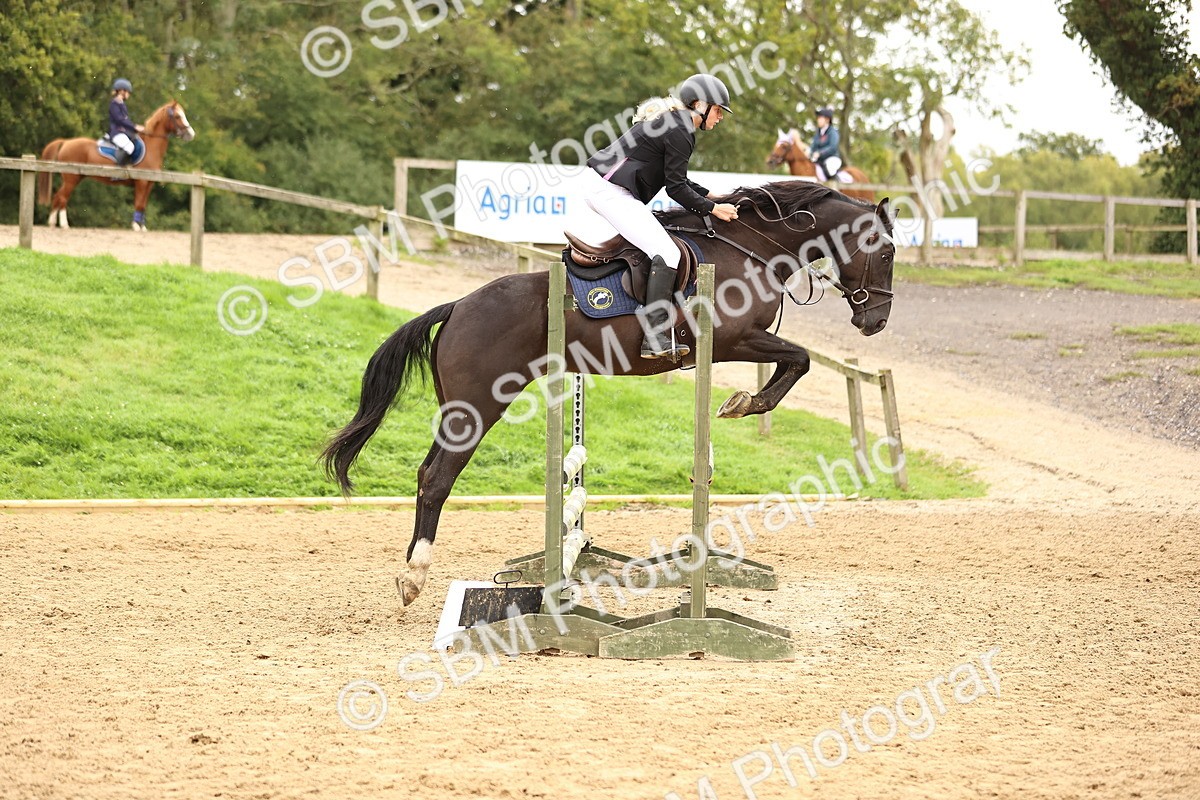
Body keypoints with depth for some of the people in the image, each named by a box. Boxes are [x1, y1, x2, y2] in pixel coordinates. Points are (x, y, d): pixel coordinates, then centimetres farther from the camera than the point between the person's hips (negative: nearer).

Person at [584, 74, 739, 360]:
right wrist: (713, 209, -6)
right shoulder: (679, 132, -12)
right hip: (610, 192, -11)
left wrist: (711, 196, 23)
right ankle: (655, 340, -27)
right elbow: (676, 189, -13)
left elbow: (675, 178, 28)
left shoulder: (671, 122, 20)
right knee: (666, 252, -18)